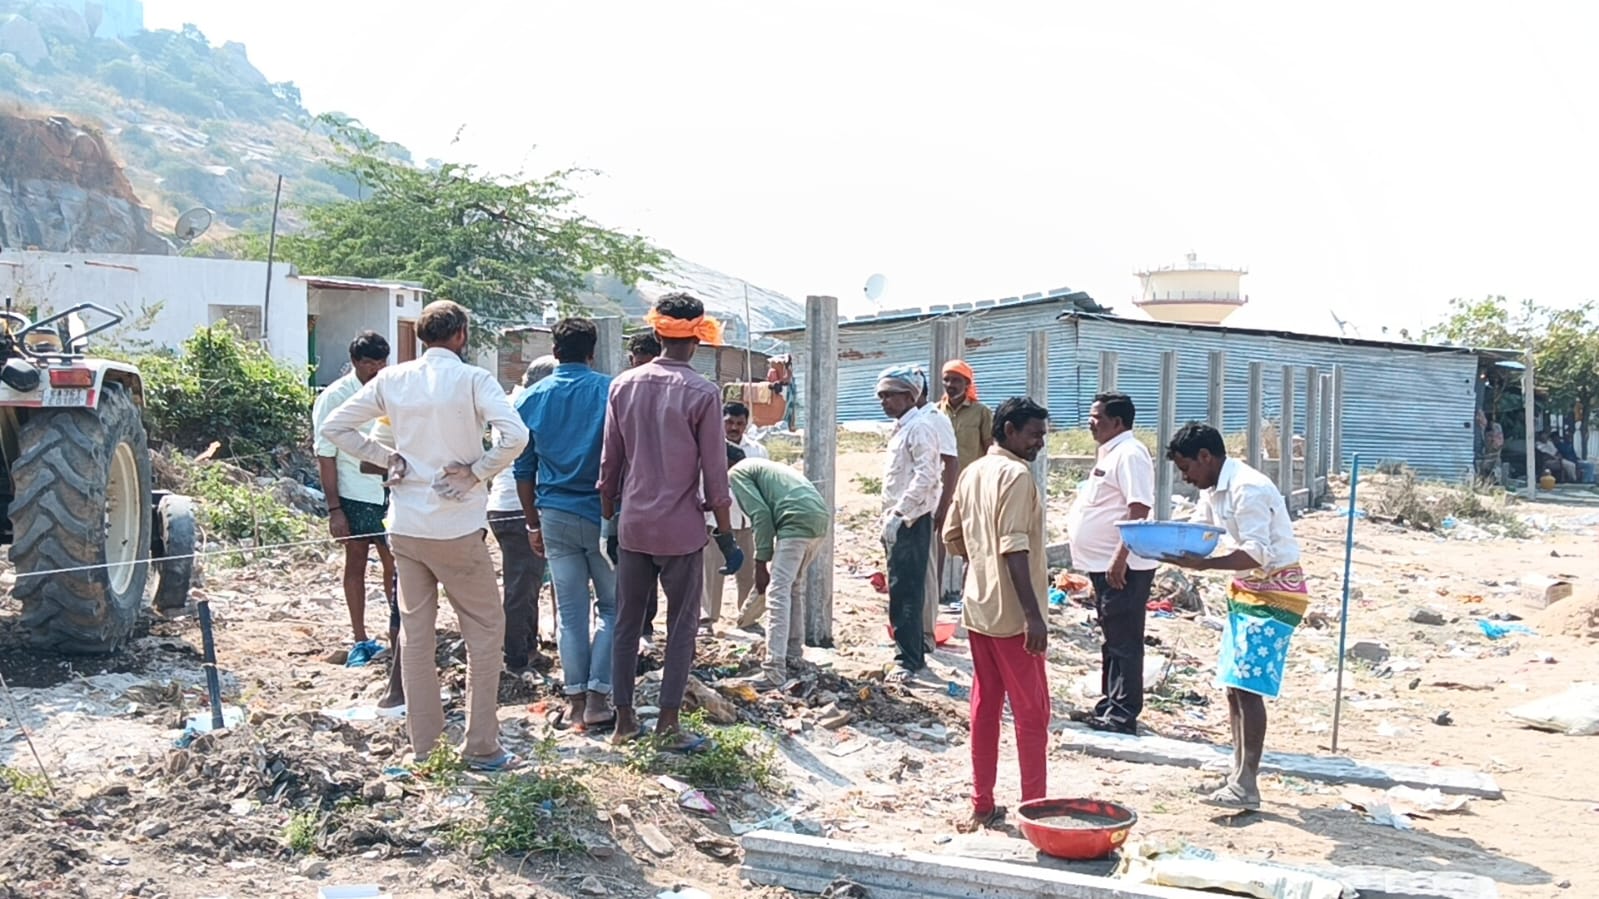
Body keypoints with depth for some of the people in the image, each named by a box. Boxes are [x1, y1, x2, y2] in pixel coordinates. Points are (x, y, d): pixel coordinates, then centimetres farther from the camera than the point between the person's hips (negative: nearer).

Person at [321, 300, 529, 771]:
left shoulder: (391, 380, 4)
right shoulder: (472, 379, -9)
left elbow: (334, 426, 9)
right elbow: (515, 434, -23)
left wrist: (386, 457, 8)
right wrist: (477, 471, -11)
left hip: (405, 525, 5)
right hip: (457, 527, -5)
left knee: (415, 631, 12)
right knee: (485, 628, 7)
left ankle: (423, 745, 19)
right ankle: (481, 746, 7)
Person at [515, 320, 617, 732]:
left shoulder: (531, 399, 5)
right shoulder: (610, 391, -6)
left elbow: (524, 469, 9)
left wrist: (533, 523, 17)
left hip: (555, 516, 3)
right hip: (603, 513, -3)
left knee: (571, 612, 9)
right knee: (612, 608, 7)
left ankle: (576, 699, 13)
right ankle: (597, 697, 1)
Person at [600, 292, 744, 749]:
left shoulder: (623, 385, 2)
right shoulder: (703, 394, -10)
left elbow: (610, 463, 6)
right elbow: (714, 473, -9)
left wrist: (608, 519, 15)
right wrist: (726, 534, -1)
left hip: (633, 527, 4)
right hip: (681, 529, -4)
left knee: (627, 624, 12)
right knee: (681, 627, 6)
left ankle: (624, 720, 18)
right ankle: (667, 725, 7)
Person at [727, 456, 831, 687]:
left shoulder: (736, 472, 6)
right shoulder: (760, 466, 33)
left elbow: (761, 514, -6)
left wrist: (761, 560, -2)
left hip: (797, 520, -9)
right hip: (821, 515, 9)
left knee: (778, 591, -10)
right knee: (794, 585, 23)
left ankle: (774, 671, -18)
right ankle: (793, 654, 30)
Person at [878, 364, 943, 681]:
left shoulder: (920, 426, -12)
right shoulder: (901, 428, 17)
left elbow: (925, 476, -22)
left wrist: (899, 513, -23)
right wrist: (889, 517, 17)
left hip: (912, 520, -10)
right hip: (898, 520, 10)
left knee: (905, 591, -7)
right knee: (902, 590, 14)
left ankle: (909, 659, -2)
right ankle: (915, 652, 22)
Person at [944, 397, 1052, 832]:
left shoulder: (972, 473, 10)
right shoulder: (1017, 475, -15)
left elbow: (952, 539, 14)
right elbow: (1015, 549, -22)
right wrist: (1033, 614, -24)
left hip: (978, 608, 8)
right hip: (1012, 615, -8)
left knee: (985, 706, 12)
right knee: (1031, 713, 0)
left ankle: (982, 806, 17)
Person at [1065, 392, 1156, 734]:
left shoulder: (1130, 454, -16)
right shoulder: (1110, 452, 16)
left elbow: (1139, 510, -24)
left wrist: (1120, 559, -27)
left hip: (1121, 568, -11)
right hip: (1104, 565, 11)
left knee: (1124, 643, -3)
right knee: (1111, 642, 17)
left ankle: (1123, 715, 3)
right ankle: (1109, 706, 26)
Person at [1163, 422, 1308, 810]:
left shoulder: (1247, 489, -23)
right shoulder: (1214, 490, 8)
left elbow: (1257, 554, -29)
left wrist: (1202, 564, -39)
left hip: (1275, 593, -10)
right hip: (1246, 591, 10)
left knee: (1248, 686, -13)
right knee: (1233, 685, 11)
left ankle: (1247, 786, -9)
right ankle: (1239, 774, 19)